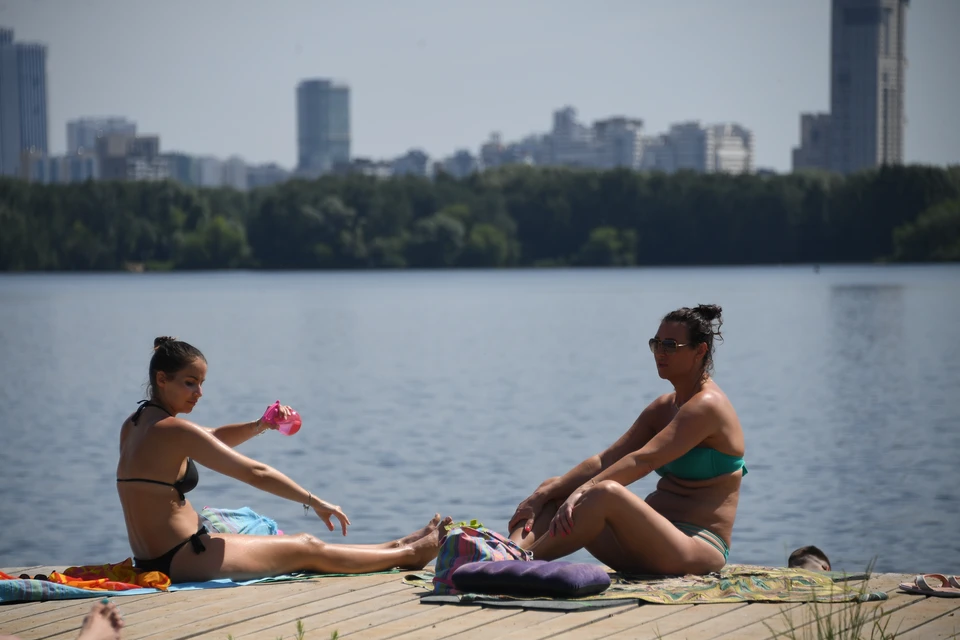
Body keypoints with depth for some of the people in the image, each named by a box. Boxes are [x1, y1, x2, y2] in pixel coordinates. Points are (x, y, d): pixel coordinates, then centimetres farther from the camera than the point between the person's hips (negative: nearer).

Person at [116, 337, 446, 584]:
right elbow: (255, 473, -16)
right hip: (183, 559, -9)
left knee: (302, 541, 19)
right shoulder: (173, 430, -19)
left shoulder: (132, 425, 9)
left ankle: (395, 547, 31)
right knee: (310, 551, 6)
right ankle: (410, 554, 21)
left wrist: (259, 426, 6)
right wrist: (316, 502, -9)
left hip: (155, 559, 9)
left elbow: (211, 438, 22)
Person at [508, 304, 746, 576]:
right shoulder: (663, 407, 17)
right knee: (554, 491, 1)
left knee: (607, 492, -33)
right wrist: (543, 495, -2)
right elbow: (604, 461, 10)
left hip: (699, 549, -9)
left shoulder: (708, 405, -10)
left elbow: (643, 460, -22)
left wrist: (582, 492, -31)